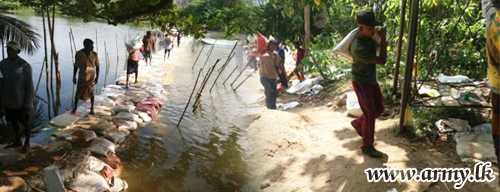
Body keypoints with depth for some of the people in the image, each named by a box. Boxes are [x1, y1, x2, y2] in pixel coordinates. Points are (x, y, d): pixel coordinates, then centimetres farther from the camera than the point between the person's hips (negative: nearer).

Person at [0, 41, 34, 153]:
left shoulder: (24, 66, -18)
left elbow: (29, 87, -15)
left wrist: (27, 104, -15)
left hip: (21, 101, -5)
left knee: (25, 122, 11)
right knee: (13, 121, 19)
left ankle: (27, 143, 28)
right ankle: (18, 141, 37)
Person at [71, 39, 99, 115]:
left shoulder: (94, 54, -11)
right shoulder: (78, 54, -13)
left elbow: (97, 66, -2)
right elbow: (76, 66, -2)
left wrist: (97, 77, -5)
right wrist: (74, 77, 0)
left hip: (91, 77, 0)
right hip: (81, 77, 0)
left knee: (91, 92, 5)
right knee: (78, 92, 5)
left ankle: (92, 109, 18)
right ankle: (75, 108, 24)